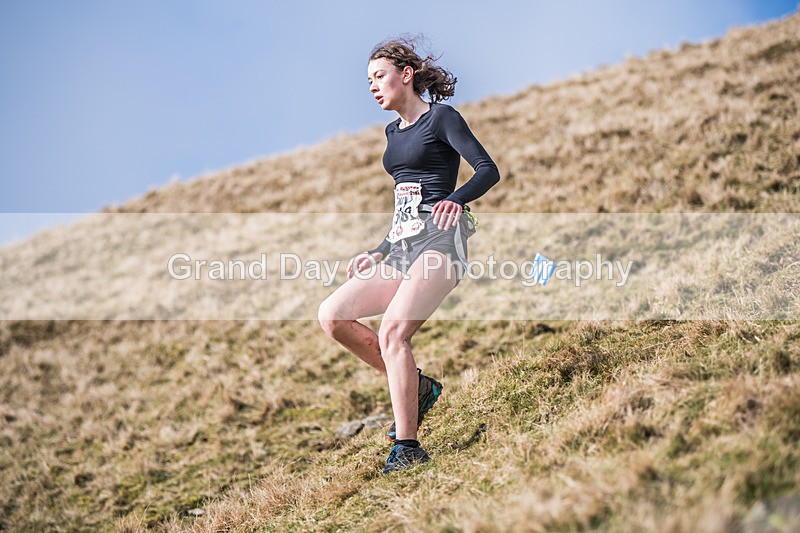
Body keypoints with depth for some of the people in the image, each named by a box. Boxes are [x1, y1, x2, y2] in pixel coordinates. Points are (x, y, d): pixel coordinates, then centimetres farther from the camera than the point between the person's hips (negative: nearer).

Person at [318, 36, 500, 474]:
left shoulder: (440, 117, 0)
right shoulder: (393, 132, 23)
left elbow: (488, 170, -10)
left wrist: (456, 199, -27)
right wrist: (379, 253, 24)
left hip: (438, 238, -8)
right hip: (401, 245, 8)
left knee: (392, 332, -24)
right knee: (332, 315, -7)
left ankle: (407, 447, -17)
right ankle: (416, 387, 2)